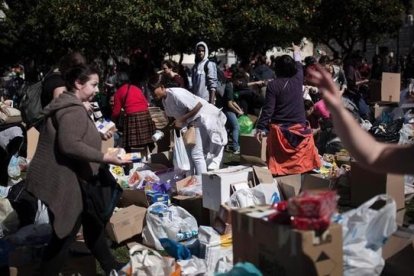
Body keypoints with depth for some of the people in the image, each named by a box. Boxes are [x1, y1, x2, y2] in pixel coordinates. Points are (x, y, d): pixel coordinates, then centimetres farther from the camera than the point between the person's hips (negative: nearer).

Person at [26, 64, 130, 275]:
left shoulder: (67, 106, 15)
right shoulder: (73, 110, -21)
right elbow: (69, 145, -32)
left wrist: (99, 135, 20)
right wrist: (105, 158, -31)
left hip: (69, 179, 12)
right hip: (63, 182, -12)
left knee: (93, 224, 20)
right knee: (64, 236, -1)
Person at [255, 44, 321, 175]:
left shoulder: (273, 85, -9)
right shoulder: (298, 80, 0)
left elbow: (268, 108, -11)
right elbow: (299, 66, 23)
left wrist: (261, 127, -6)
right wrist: (297, 52, 41)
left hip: (279, 129, -2)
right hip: (299, 127, 2)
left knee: (278, 161, 4)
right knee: (302, 156, 8)